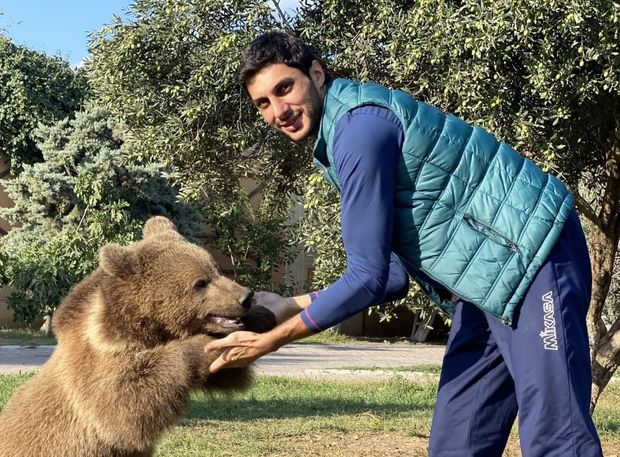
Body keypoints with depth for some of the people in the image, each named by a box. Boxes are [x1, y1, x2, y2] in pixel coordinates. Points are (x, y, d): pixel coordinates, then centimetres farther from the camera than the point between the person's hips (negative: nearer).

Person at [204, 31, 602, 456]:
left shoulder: (361, 124, -17)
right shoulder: (336, 137, 14)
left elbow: (367, 277, -18)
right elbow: (393, 272, 14)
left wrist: (270, 341, -9)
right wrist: (292, 306, 10)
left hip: (534, 257, -10)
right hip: (489, 279, 10)